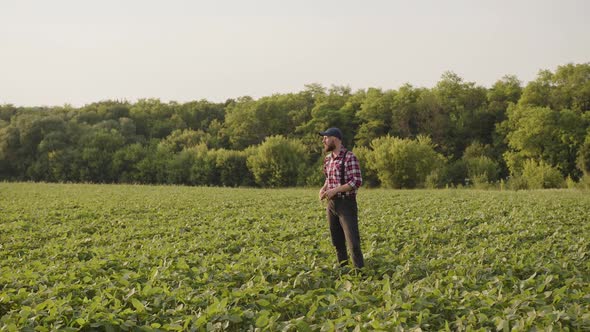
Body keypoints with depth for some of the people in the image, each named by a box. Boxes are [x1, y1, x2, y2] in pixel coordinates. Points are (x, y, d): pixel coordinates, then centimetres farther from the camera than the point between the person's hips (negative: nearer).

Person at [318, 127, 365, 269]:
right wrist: (324, 188, 2)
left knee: (353, 241, -9)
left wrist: (334, 190, -20)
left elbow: (357, 181, -16)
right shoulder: (328, 158, 12)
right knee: (337, 241, 11)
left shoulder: (350, 157, -12)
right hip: (332, 204, 7)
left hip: (346, 204, -7)